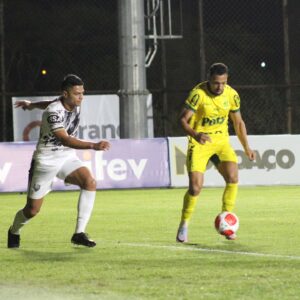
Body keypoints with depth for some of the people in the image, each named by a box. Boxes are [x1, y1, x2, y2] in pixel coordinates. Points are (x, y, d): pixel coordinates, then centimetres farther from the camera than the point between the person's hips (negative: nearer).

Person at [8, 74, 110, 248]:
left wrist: (32, 105, 38)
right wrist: (93, 146, -52)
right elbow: (66, 140, -40)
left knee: (90, 182, -24)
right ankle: (14, 232, 36)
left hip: (68, 157, 6)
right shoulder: (54, 112, -27)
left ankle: (79, 233, -20)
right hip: (46, 160, -6)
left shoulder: (75, 104, -3)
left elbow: (52, 103, 19)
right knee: (32, 210, 2)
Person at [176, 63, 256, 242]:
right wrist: (195, 134, -36)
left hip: (221, 141, 4)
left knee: (232, 177, -18)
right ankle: (184, 226, 8)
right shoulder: (198, 94, -17)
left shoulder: (231, 95, -3)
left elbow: (238, 122, 11)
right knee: (195, 186, -14)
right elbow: (183, 119, -18)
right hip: (200, 143, -4)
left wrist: (247, 148, 8)